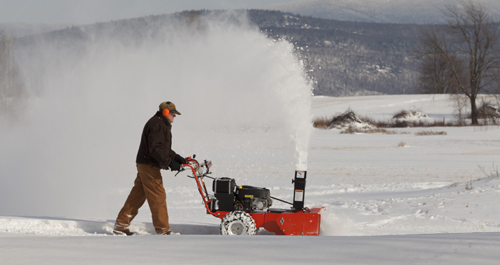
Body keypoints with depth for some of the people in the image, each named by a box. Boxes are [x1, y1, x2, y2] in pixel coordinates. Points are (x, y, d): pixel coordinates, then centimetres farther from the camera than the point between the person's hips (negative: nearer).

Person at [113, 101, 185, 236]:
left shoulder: (162, 125, 21)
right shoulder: (156, 125, -15)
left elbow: (164, 148, 26)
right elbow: (156, 149, -24)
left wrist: (176, 157, 14)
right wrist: (169, 162, -25)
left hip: (145, 165, 11)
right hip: (149, 166, -11)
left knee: (137, 197, 12)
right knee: (158, 197, -8)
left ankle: (120, 225, 14)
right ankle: (162, 230, -5)